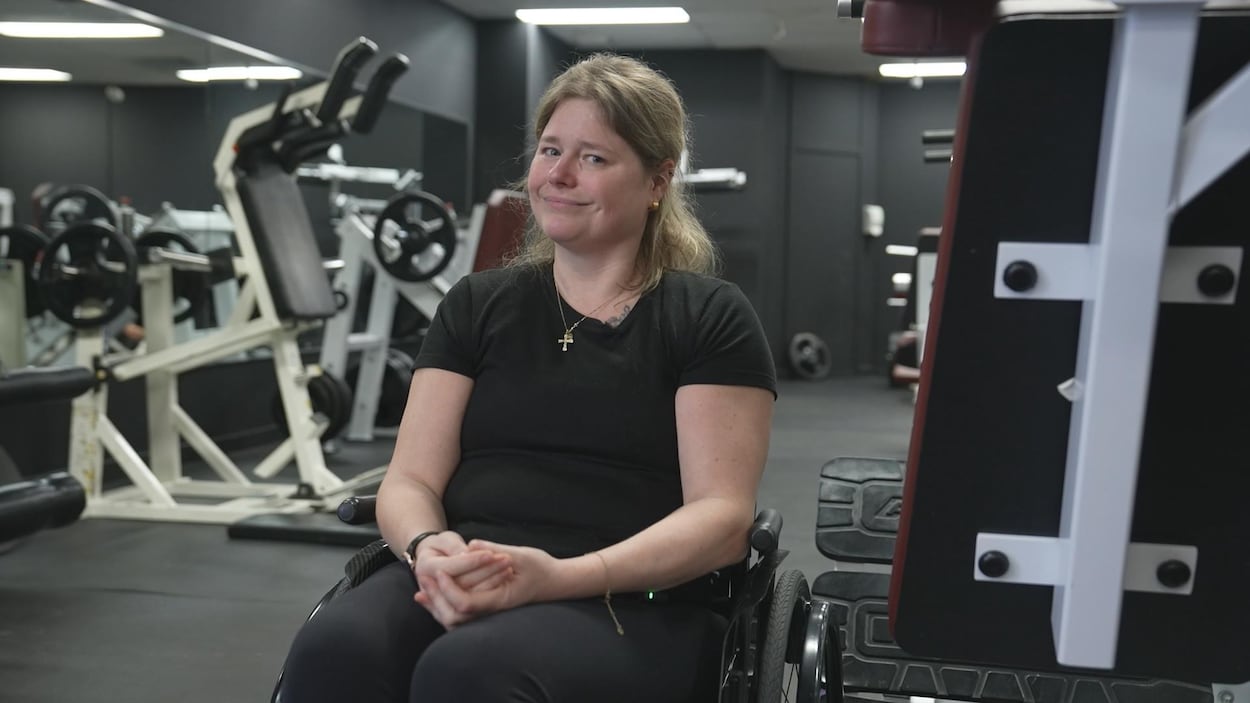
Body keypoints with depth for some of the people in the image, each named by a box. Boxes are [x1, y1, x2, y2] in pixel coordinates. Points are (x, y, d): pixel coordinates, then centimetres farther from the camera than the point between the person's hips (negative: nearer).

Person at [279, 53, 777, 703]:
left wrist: (561, 577, -19)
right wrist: (429, 549, -15)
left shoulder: (710, 319, 6)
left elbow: (721, 517, -4)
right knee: (335, 648, -29)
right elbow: (410, 481, 9)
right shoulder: (476, 305, 16)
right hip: (460, 590, 4)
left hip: (632, 608, -3)